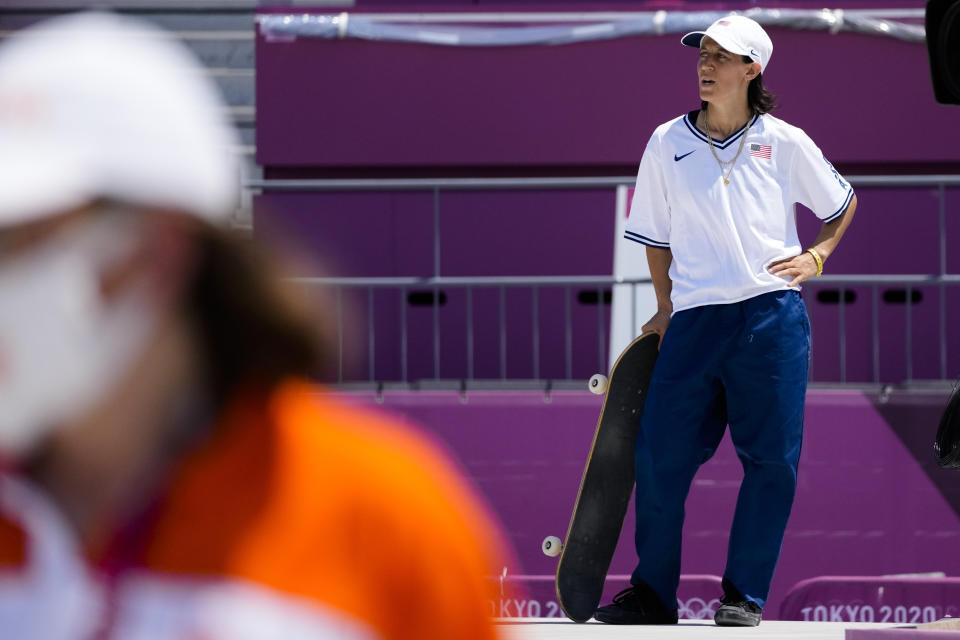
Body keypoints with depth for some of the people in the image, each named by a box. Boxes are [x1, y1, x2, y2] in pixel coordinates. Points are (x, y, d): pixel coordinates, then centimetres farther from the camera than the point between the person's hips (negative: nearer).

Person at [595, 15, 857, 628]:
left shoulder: (785, 142, 4)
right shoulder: (667, 143, 7)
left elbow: (843, 203, 20)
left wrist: (816, 256, 6)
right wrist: (666, 306, 12)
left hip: (772, 317, -1)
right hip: (694, 319, 1)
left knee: (771, 461, -2)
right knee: (660, 457, -2)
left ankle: (745, 595, 8)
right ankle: (653, 594, 11)